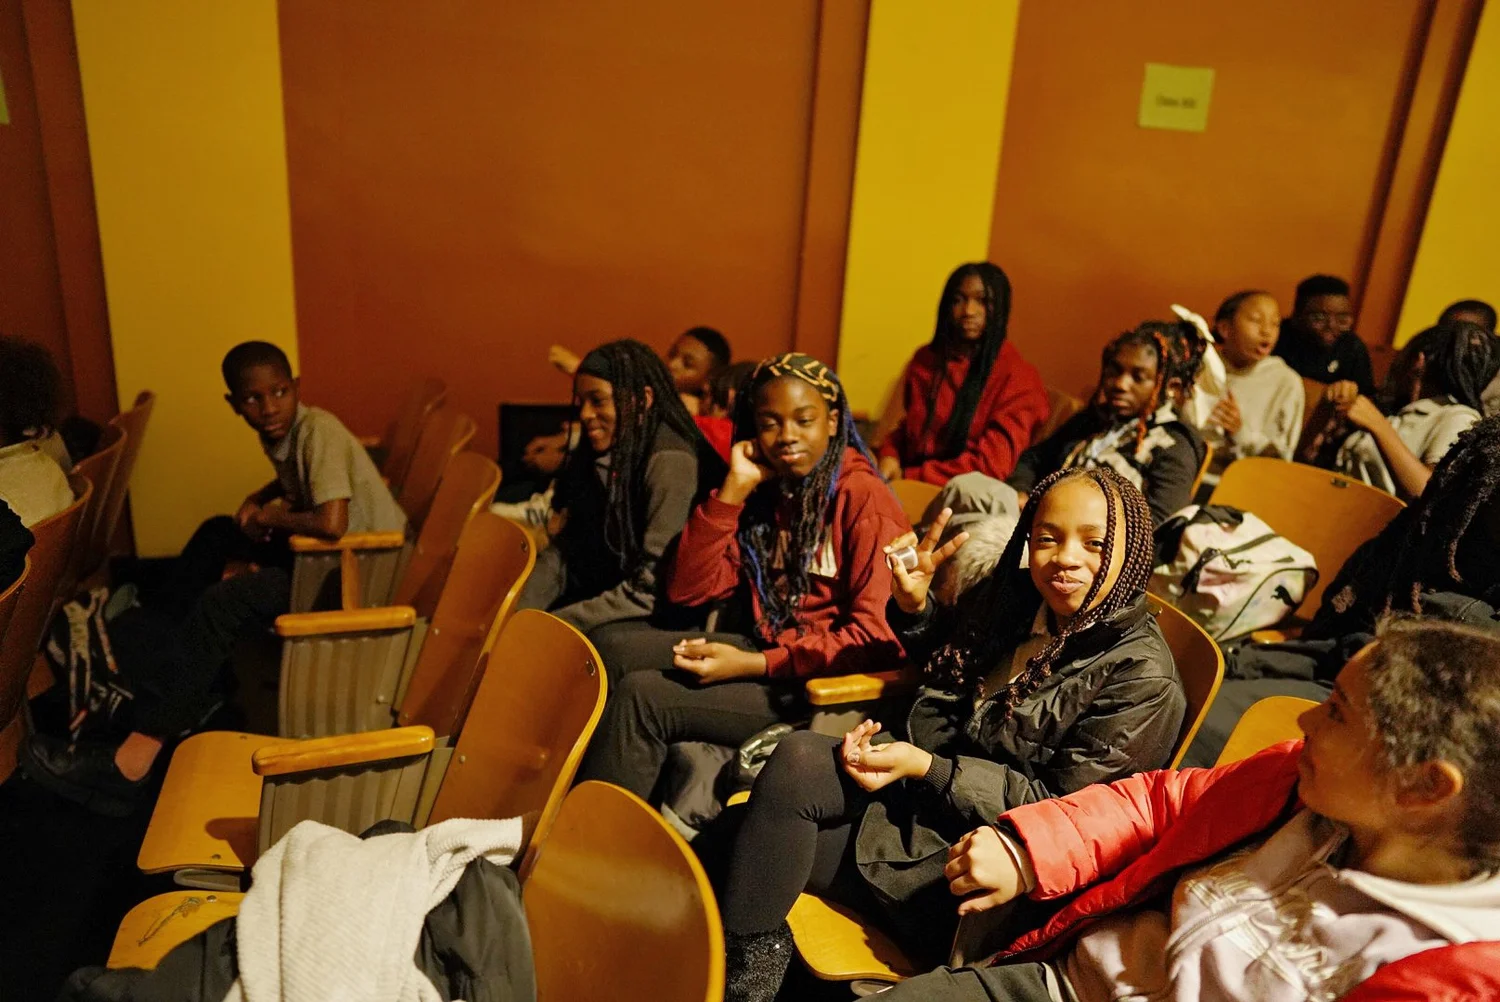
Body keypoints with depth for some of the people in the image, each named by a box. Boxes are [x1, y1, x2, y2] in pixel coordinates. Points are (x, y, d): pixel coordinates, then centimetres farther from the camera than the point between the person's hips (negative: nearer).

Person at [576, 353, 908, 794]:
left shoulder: (863, 498, -12)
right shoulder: (763, 490, 7)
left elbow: (875, 637, -17)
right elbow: (688, 589, 1)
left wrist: (752, 664, -21)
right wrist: (734, 488, -8)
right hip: (761, 647, 7)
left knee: (640, 696, -18)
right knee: (617, 654, -6)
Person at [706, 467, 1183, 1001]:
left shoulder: (1142, 677, -15)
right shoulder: (1016, 598, 4)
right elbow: (945, 658, 24)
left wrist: (927, 768, -21)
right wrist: (913, 606, 2)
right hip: (921, 790, 7)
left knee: (798, 762, -23)